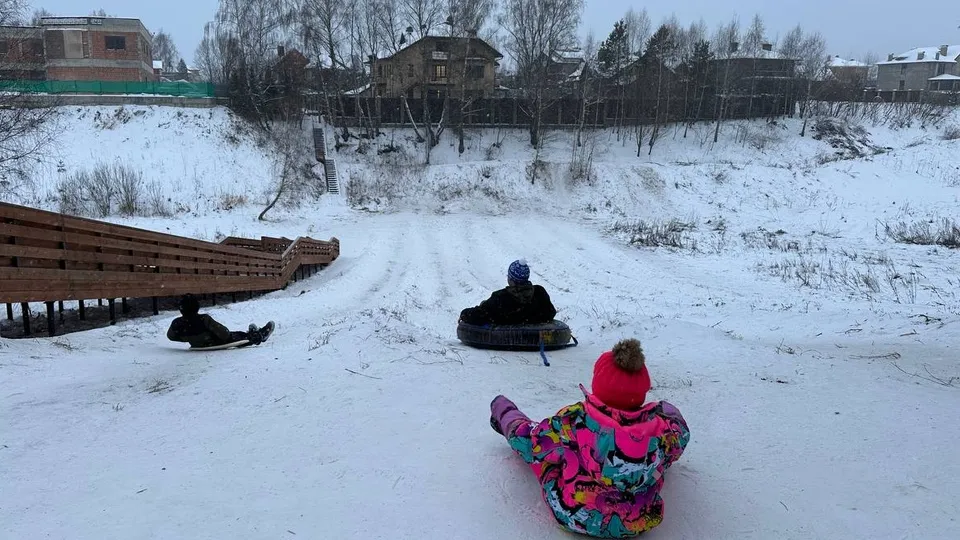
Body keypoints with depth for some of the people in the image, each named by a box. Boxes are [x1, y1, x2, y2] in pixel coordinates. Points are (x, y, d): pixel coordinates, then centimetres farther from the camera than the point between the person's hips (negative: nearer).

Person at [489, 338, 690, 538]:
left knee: (532, 433, 23)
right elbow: (680, 433, 0)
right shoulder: (665, 427, -26)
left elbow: (529, 441, -12)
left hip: (574, 517, -1)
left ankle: (505, 415, 57)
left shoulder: (573, 420, -30)